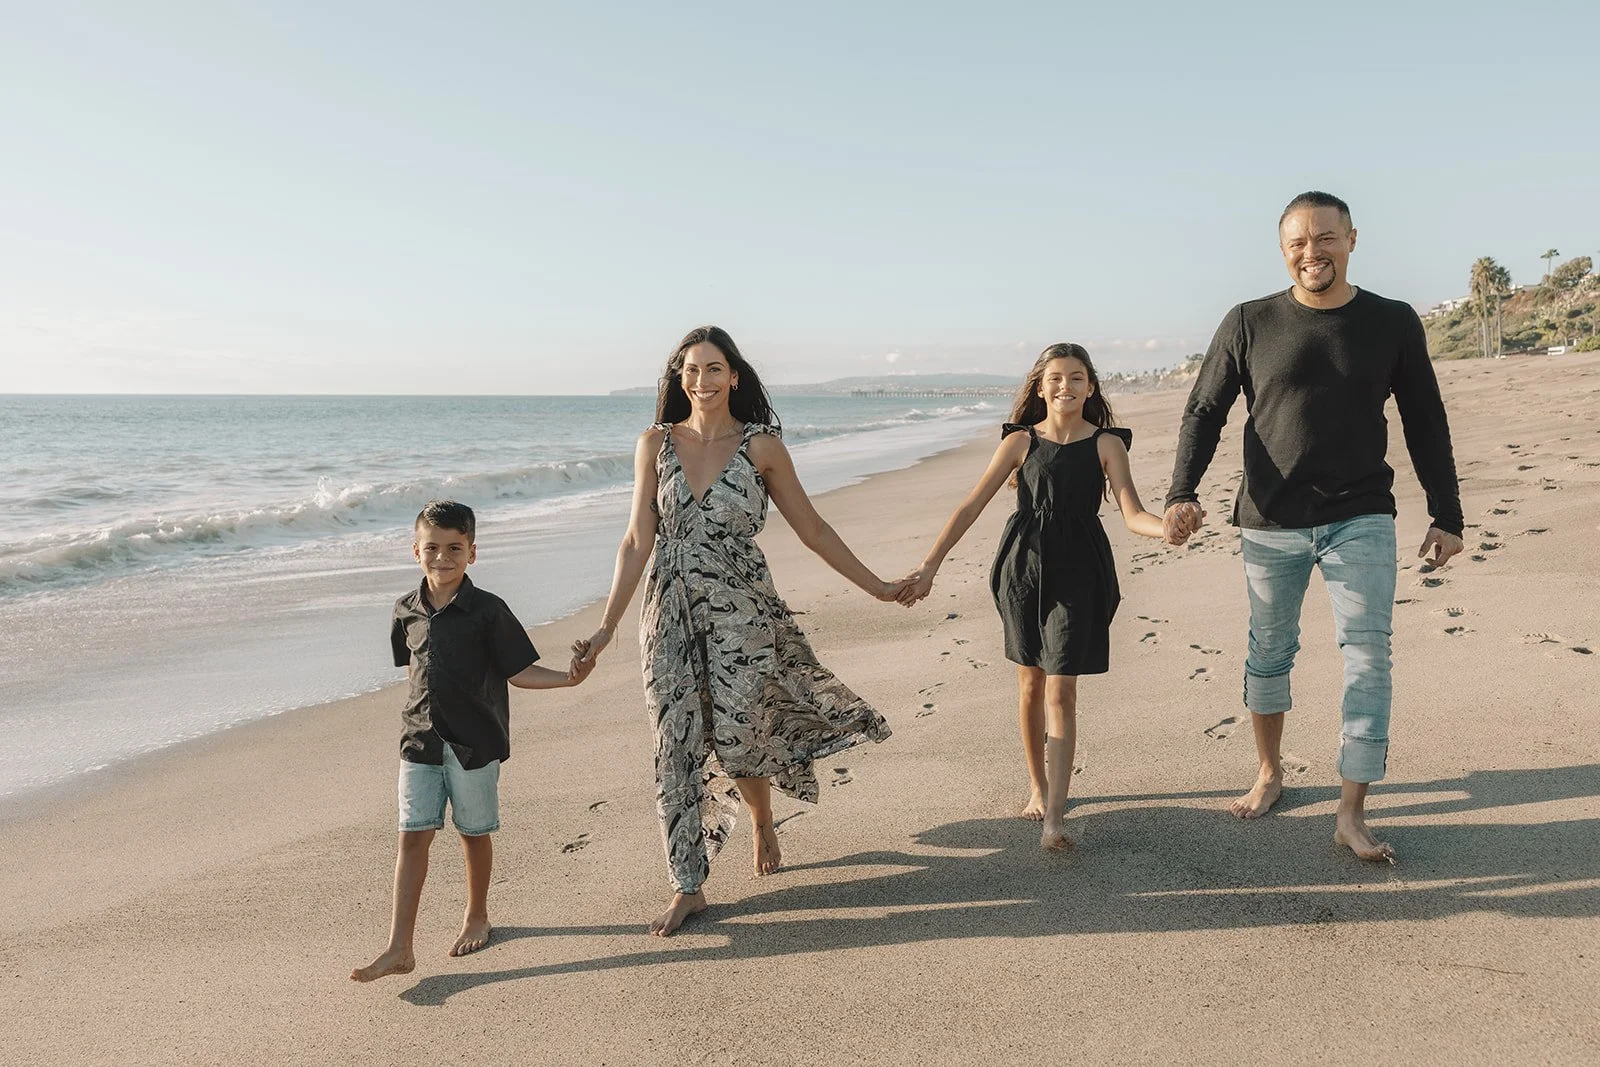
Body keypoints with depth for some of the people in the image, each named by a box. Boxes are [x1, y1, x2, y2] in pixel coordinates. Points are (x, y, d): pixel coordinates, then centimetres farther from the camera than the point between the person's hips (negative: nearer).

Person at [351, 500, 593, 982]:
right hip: (420, 741, 3)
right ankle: (399, 948, 2)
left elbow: (517, 671, -7)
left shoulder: (487, 611, -9)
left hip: (474, 742, -3)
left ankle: (477, 917, 33)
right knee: (412, 837, -1)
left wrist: (567, 677, -19)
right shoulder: (407, 610, 4)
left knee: (474, 832, 11)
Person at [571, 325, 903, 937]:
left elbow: (812, 530, 4)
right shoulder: (656, 444, 1)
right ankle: (688, 886, 15)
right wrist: (608, 626, -2)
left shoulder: (762, 446, -3)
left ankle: (762, 821, 38)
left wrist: (874, 585, 6)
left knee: (737, 740, 2)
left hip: (741, 611, -1)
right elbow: (637, 541, 1)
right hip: (670, 614, 2)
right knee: (677, 746, 1)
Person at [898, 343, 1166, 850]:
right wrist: (929, 566, -5)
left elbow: (1133, 513, -8)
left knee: (1062, 693, -5)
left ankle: (1053, 816, -6)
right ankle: (1037, 786, 32)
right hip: (1024, 567, 2)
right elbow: (971, 507, 0)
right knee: (1030, 684, 11)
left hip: (1078, 573, -1)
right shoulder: (1021, 442, 2)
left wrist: (1167, 526, -32)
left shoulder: (1106, 443, 0)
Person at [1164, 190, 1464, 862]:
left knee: (1368, 655, -7)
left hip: (1361, 521, 0)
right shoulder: (1249, 324, 0)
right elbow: (1204, 413, 1)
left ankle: (1351, 814, 0)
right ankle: (1269, 773, 31)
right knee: (1269, 652, 11)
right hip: (1270, 523, 0)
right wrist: (1182, 493, -13)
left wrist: (1446, 516, 6)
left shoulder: (1393, 324, 2)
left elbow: (1427, 426, 8)